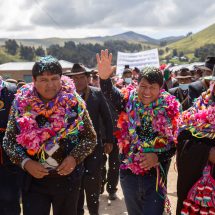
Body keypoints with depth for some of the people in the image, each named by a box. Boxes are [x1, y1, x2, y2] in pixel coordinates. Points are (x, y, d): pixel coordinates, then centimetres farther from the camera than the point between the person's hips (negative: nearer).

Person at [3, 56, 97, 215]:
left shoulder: (74, 103, -7)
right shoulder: (22, 104, -5)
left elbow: (90, 138, -1)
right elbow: (9, 140, 0)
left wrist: (75, 157, -16)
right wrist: (25, 162, -14)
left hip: (68, 177, 1)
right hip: (34, 179, 0)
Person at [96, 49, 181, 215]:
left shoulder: (170, 108, -6)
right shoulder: (129, 101, -5)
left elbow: (176, 143, -4)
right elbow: (110, 94, -26)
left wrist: (158, 157, -19)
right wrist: (104, 77, -46)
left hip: (156, 174, -2)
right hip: (129, 172, 2)